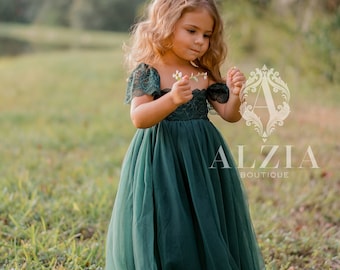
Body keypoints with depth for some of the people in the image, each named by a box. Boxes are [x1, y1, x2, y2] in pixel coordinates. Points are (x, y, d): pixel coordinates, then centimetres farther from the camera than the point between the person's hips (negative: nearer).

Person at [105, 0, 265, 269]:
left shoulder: (205, 74, 7)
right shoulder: (147, 71, -8)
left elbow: (229, 115, 6)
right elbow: (139, 118, -20)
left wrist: (235, 94, -16)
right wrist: (172, 99, -35)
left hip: (203, 158, 5)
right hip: (162, 159, -5)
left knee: (208, 229, 8)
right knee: (166, 233, -3)